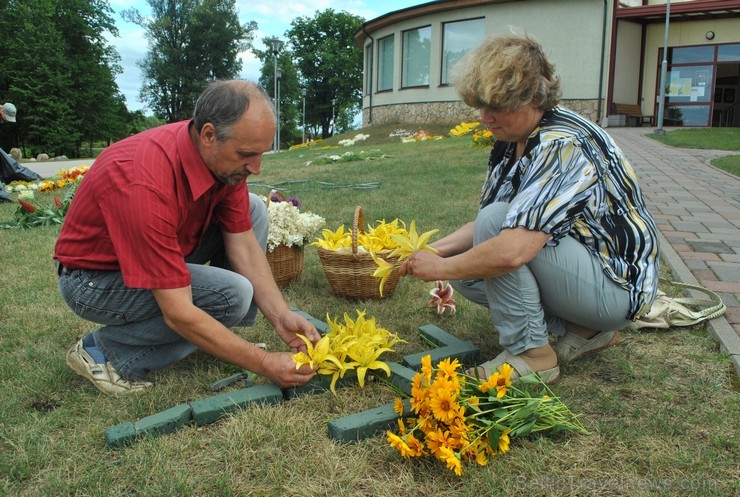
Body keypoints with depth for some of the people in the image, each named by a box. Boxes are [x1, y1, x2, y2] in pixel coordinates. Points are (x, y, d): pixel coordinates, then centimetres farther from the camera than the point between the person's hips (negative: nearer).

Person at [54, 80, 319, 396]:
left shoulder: (224, 159, -15)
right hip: (93, 277, -7)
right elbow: (178, 314, -36)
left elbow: (244, 244, -9)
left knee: (253, 209, -5)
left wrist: (280, 317, -21)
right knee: (233, 294, -26)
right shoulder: (145, 184, -38)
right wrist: (264, 364, -32)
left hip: (159, 256, 8)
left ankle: (229, 339, 2)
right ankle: (103, 351, -8)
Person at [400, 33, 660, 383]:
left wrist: (440, 268, -23)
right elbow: (485, 225, 10)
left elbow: (513, 249, -38)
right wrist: (437, 250, -6)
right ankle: (583, 329, 7)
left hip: (616, 285, -9)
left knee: (496, 220, -25)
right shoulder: (511, 142, 2)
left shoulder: (563, 144, -26)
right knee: (466, 269, -1)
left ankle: (531, 354, -11)